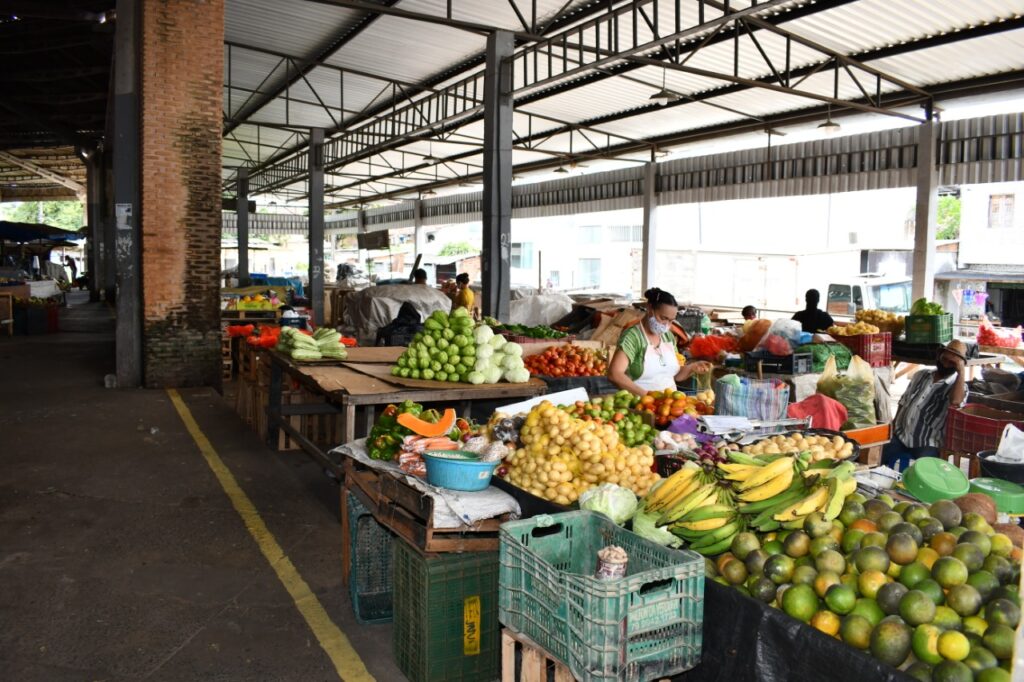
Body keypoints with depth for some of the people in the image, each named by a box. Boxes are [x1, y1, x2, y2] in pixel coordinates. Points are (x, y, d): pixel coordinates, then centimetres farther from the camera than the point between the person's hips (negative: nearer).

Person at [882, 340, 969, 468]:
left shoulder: (959, 385, -1)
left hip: (927, 443, -4)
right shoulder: (921, 375, 15)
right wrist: (894, 424, 7)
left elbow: (955, 401, -26)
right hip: (900, 434, 4)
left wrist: (962, 371, -19)